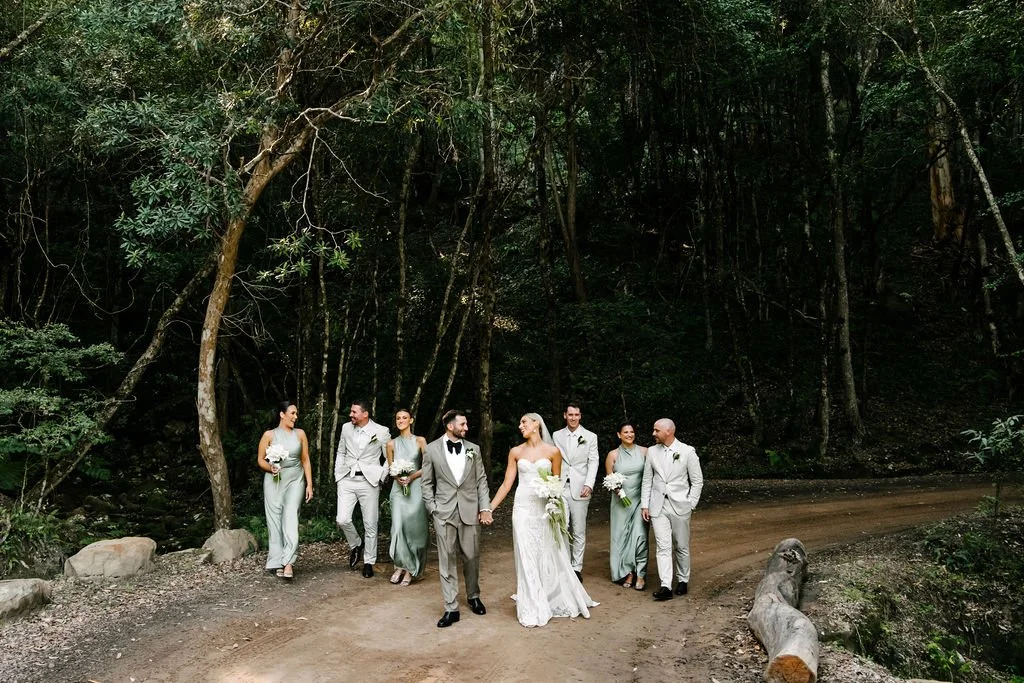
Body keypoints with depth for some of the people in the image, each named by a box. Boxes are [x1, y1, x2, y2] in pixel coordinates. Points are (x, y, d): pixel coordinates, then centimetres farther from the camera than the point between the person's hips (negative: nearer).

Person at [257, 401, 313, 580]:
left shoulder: (300, 434, 5)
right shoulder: (269, 435, 0)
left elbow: (305, 460, 8)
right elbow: (260, 459, 4)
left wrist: (309, 484, 3)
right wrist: (270, 468, -17)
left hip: (295, 481, 0)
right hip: (274, 481, 0)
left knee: (291, 519, -14)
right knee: (275, 521, 2)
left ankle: (288, 562, -18)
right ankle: (277, 562, 10)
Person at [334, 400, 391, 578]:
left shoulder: (381, 432, -6)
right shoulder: (346, 428, 5)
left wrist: (381, 476, -4)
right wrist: (338, 474, 11)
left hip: (369, 482, -3)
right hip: (347, 481, 3)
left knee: (370, 525, 2)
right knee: (342, 520, -8)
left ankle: (369, 562, 18)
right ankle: (356, 545, 22)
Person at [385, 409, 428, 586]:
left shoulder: (420, 441, 2)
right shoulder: (391, 444, 8)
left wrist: (411, 477, -13)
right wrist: (398, 477, -8)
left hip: (416, 487, -1)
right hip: (398, 489, 1)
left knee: (415, 528, -1)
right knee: (398, 527, -9)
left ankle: (411, 569, 11)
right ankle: (401, 565, 8)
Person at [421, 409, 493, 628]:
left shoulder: (473, 449, 6)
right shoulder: (432, 449, 0)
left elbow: (481, 480, 8)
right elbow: (427, 483, 5)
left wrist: (485, 508, 0)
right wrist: (433, 509, -2)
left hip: (470, 511, 2)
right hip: (444, 512, -2)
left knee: (471, 557, 9)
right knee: (447, 561, 2)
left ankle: (473, 596, 32)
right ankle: (451, 608, 9)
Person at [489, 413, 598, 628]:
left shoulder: (552, 451, -1)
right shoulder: (516, 452, 3)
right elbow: (507, 484, 4)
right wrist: (489, 508, 0)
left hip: (545, 508, -1)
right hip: (523, 508, 1)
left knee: (550, 557, 7)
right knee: (527, 559, 2)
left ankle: (558, 600, 28)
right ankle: (533, 609, 12)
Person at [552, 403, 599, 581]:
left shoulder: (590, 436, 4)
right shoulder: (557, 435, 9)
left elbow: (593, 462, -1)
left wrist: (589, 484, -13)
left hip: (580, 490, -1)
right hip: (560, 488, 1)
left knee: (579, 531, 3)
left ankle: (577, 568, 12)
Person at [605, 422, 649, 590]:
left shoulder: (644, 452, 2)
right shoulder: (613, 455, 3)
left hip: (639, 499, -1)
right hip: (620, 500, 1)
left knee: (639, 535, -10)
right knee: (622, 536, 5)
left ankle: (640, 574, -2)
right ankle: (627, 572, 16)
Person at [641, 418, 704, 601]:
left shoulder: (687, 451, -4)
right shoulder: (651, 451, 4)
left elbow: (697, 481, 1)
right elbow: (647, 480, 9)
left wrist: (690, 504, -3)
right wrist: (644, 505, 4)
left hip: (680, 506, -2)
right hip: (658, 507, 2)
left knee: (681, 547, 10)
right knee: (662, 547, -6)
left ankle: (683, 580, 28)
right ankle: (666, 586, -7)